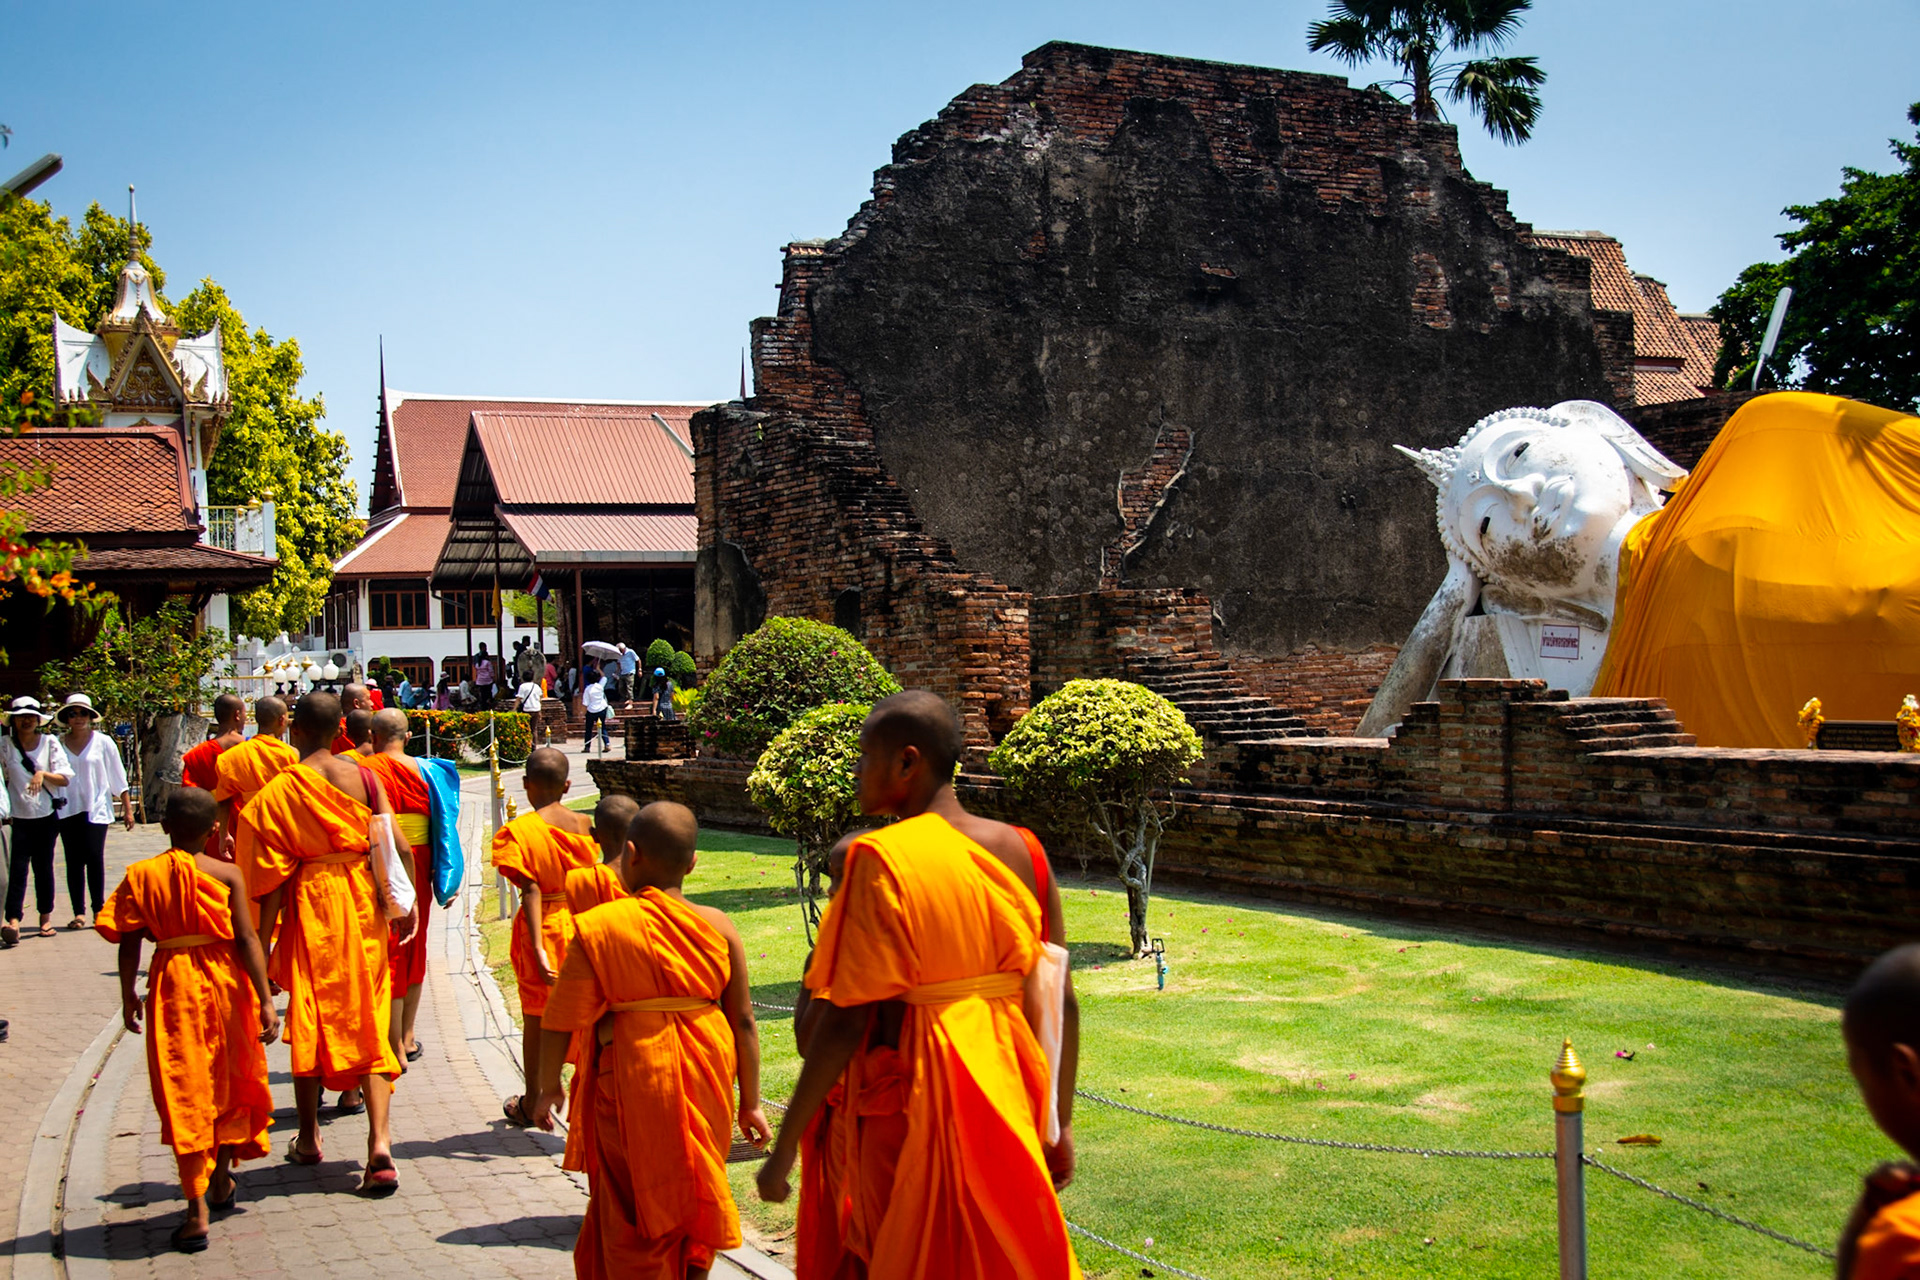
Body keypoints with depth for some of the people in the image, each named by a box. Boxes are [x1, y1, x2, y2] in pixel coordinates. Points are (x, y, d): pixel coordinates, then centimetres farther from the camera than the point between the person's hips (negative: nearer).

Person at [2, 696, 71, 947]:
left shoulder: (49, 743, 2)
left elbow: (64, 778, -4)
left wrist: (43, 774, -21)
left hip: (47, 816, 1)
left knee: (43, 866, 9)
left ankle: (46, 917, 22)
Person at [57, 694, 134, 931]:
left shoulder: (103, 742, 1)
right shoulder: (59, 744, 5)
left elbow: (118, 778, 4)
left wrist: (127, 809, 3)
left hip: (96, 809, -2)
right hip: (68, 810, 2)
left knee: (94, 858, -9)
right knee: (73, 862, 2)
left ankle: (98, 909, 1)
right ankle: (79, 912, 7)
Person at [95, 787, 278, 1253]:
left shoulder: (142, 876, -4)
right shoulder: (227, 874, -6)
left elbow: (128, 943, -2)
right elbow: (246, 939, -9)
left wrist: (128, 996, 11)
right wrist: (265, 999, -7)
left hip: (172, 984, -1)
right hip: (225, 983, 1)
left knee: (185, 1094, 3)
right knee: (229, 1082, 21)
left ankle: (198, 1212, -2)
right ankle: (222, 1182, 38)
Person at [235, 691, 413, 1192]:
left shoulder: (280, 790, -10)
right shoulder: (362, 776, -2)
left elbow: (273, 877, -10)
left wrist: (264, 944, -6)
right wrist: (407, 904, 5)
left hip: (309, 905, -2)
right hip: (362, 902, 2)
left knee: (308, 1020, 14)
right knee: (368, 1022, 5)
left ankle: (308, 1139, 27)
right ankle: (379, 1140, -9)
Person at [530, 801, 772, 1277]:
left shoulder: (599, 927, -10)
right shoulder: (717, 927, -3)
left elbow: (562, 1020, -8)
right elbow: (744, 1023, -1)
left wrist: (548, 1086, 7)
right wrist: (750, 1103, 8)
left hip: (632, 1083, -3)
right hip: (705, 1085, 3)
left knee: (634, 1209, 11)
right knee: (696, 1196, 19)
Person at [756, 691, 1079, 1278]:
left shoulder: (881, 859, -14)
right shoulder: (1017, 850, 3)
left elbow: (846, 1021, -17)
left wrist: (785, 1148, -9)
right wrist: (1060, 1122, 15)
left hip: (914, 1111, -6)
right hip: (1009, 1108, 6)